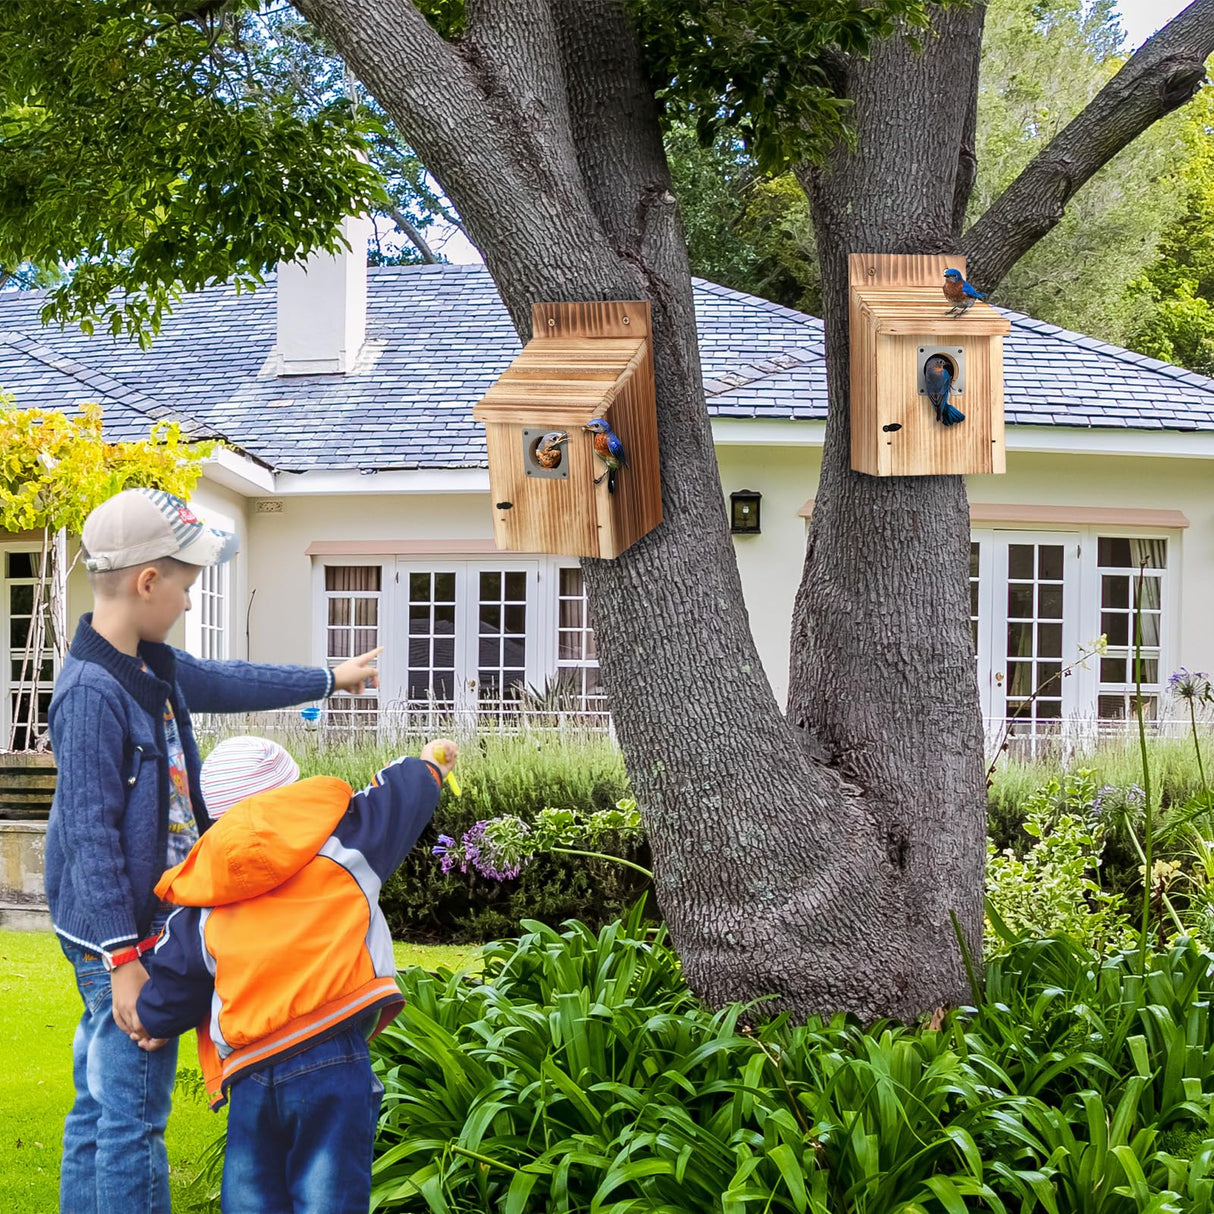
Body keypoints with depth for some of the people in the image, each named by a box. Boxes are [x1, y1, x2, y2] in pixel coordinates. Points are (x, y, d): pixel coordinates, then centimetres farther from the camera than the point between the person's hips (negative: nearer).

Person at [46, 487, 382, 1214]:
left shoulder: (154, 667, 9)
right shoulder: (93, 692, -20)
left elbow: (228, 684, 30)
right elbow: (91, 833, -21)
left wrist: (330, 680, 41)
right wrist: (123, 958, -21)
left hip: (153, 918, 10)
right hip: (121, 934, -10)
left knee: (101, 1108, 15)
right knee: (133, 1114, -5)